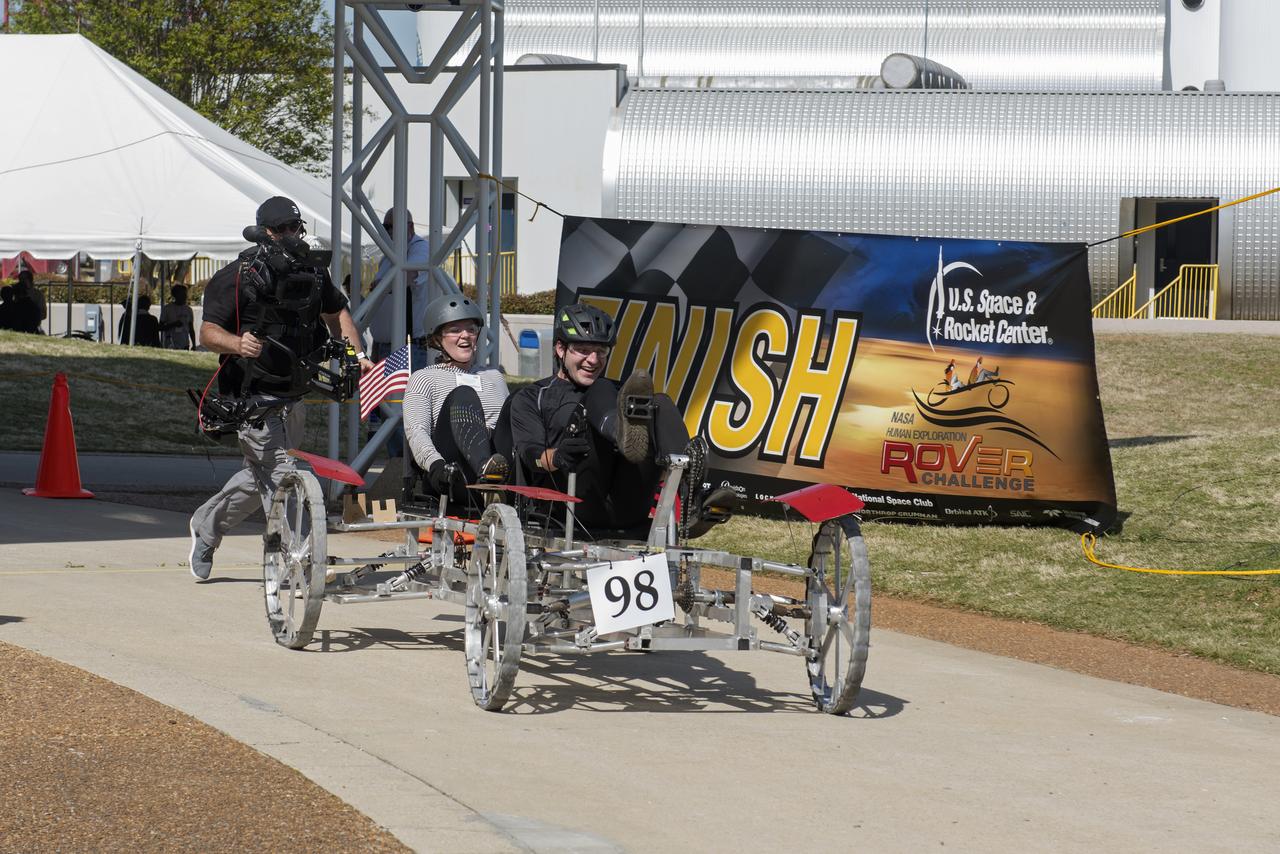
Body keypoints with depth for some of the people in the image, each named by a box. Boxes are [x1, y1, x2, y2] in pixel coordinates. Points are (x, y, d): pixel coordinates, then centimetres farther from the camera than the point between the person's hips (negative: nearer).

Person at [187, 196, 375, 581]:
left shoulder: (312, 272, 8)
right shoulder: (239, 277, -12)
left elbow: (336, 312, 26)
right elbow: (208, 332, -16)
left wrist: (357, 354, 14)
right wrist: (237, 343, -37)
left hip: (292, 396, 7)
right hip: (253, 395, -7)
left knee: (262, 474, 18)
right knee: (279, 475, -14)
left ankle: (206, 525, 39)